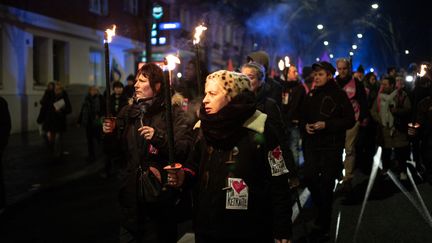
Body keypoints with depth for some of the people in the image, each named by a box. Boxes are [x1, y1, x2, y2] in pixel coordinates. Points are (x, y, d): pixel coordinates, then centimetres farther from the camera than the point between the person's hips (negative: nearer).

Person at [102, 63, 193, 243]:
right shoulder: (127, 112, 9)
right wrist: (110, 133, -3)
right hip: (130, 193, 5)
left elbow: (186, 149, -16)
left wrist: (159, 137, -26)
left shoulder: (173, 113, -6)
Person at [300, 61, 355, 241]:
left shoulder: (338, 95, -6)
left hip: (331, 147, -5)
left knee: (326, 184, -1)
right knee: (309, 178, 2)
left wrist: (326, 125, -17)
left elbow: (350, 120, -9)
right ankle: (322, 208, 31)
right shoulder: (311, 95, 11)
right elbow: (302, 117, 19)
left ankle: (323, 227, 10)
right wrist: (305, 126, -3)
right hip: (312, 144, 5)